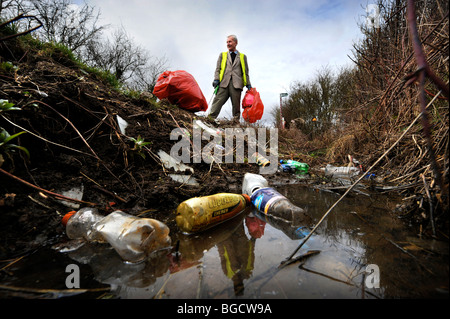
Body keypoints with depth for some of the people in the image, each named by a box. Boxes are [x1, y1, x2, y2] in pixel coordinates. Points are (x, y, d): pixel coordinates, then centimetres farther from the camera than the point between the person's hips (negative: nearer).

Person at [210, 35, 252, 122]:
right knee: (218, 101, -11)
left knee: (236, 104, -4)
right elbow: (218, 69, 15)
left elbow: (245, 72, 17)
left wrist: (248, 84, 6)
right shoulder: (222, 55, 25)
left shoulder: (242, 56, 23)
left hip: (236, 84, 0)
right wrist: (216, 79, -3)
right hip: (223, 83, 0)